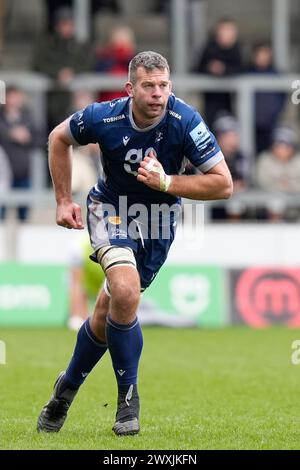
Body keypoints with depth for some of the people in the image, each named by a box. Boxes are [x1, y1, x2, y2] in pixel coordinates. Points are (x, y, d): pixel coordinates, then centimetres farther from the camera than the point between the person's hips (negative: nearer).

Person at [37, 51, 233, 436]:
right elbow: (59, 138, 0)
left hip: (160, 222, 2)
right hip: (112, 209, -2)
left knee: (108, 313, 6)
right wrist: (64, 200, -1)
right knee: (125, 293, -27)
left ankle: (67, 386, 33)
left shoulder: (185, 122, -24)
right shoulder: (104, 118, -22)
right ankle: (128, 396, -9)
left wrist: (166, 182, -30)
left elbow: (223, 184, -21)